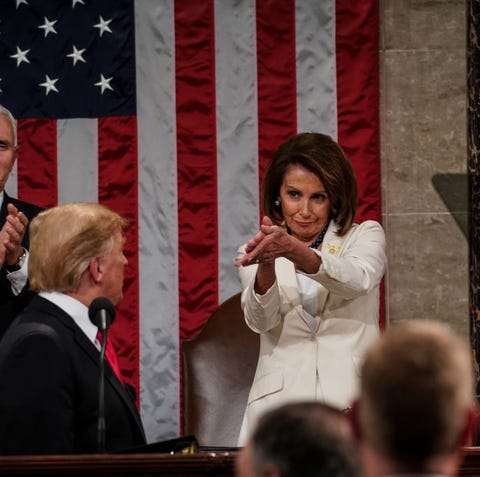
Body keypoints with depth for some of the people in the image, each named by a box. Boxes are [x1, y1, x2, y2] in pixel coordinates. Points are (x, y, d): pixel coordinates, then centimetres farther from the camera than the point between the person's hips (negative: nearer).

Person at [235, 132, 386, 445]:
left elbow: (358, 280, -9)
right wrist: (267, 266, -22)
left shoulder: (366, 236, 14)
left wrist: (294, 250, -25)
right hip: (280, 404, 1)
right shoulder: (255, 253, 17)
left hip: (352, 405, -1)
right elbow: (260, 320, -2)